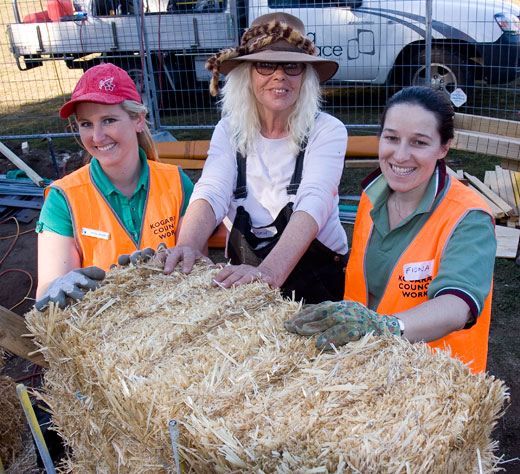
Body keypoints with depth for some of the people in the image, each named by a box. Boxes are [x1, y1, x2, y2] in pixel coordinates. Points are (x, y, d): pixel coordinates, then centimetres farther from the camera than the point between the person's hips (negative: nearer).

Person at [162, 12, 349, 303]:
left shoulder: (327, 131, -7)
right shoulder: (229, 131, 3)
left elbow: (313, 205, -22)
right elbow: (211, 193, -11)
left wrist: (270, 271, -39)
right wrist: (188, 246, -32)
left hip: (317, 282, -2)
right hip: (243, 279, 3)